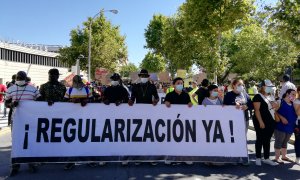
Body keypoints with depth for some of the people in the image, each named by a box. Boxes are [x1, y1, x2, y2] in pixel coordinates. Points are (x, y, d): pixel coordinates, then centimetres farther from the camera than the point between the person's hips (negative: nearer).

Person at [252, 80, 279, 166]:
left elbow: (276, 107, 24)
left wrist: (276, 106, -1)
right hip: (261, 122, -7)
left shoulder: (271, 97, 15)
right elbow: (257, 110, -14)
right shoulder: (258, 96, -8)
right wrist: (261, 122, -21)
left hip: (271, 122, 7)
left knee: (267, 140, 11)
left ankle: (266, 158, 20)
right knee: (260, 139, 1)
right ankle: (258, 158, 11)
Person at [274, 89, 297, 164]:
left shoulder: (293, 104, 11)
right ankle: (277, 157, 9)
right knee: (279, 142, 1)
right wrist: (282, 118, -24)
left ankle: (284, 156, 30)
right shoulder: (280, 102, -11)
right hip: (281, 126, -7)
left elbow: (295, 114, 18)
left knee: (285, 142, 18)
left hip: (290, 127, 7)